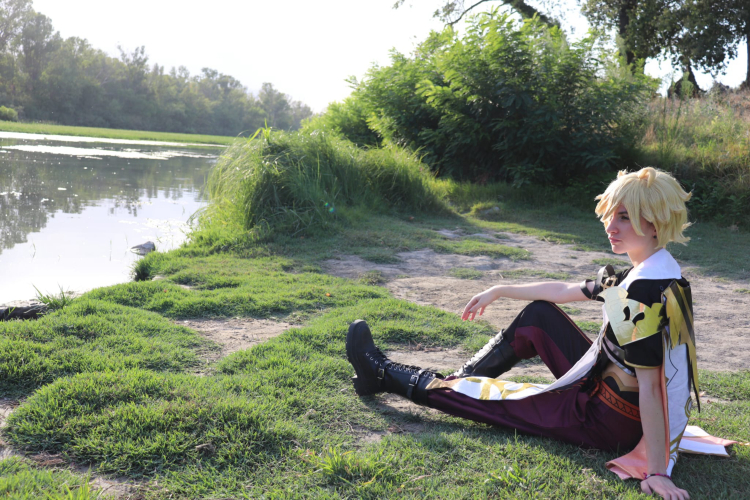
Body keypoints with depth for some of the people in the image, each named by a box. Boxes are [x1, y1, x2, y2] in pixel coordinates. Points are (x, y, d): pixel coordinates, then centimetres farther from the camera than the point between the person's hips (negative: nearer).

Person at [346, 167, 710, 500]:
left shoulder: (646, 292, -27)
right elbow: (565, 291, 13)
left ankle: (385, 376, 21)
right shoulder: (650, 272, 3)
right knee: (538, 314, 13)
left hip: (610, 423, -9)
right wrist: (500, 291, 20)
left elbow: (649, 387, -30)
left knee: (488, 396, 2)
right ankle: (459, 380, 23)